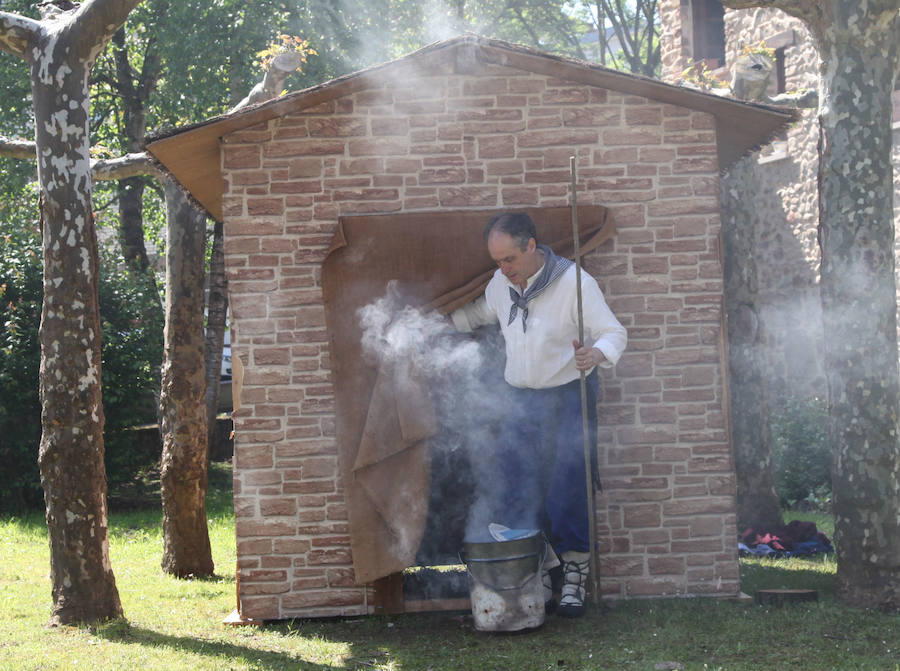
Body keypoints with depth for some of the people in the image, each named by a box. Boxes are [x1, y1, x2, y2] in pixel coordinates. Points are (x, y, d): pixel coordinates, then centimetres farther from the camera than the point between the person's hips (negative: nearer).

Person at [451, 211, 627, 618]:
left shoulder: (574, 282, -16)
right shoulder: (500, 283, 2)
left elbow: (614, 332, -15)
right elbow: (479, 313, 25)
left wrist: (596, 353, -36)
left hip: (570, 394, -5)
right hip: (522, 398, 5)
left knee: (569, 487, -10)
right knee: (517, 490, -2)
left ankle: (574, 576, 2)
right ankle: (536, 579, 5)